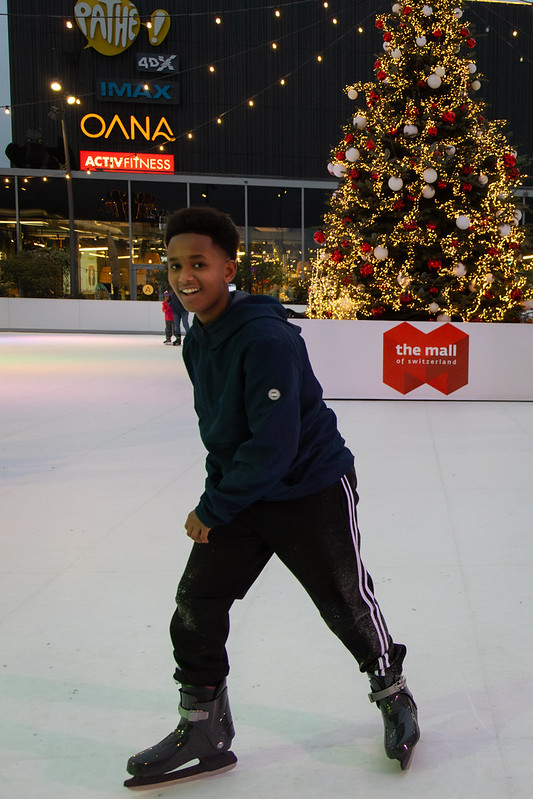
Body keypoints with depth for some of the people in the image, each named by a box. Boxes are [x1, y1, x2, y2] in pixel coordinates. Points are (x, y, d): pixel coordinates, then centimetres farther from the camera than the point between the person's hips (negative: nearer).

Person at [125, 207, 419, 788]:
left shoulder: (266, 338, -26)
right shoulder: (196, 342, 3)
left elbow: (274, 446, -28)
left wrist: (212, 510, -19)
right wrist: (216, 491, 9)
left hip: (312, 493, -7)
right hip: (240, 494, 8)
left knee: (347, 607, 8)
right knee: (196, 603, 4)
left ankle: (393, 695, 36)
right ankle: (204, 729, 21)